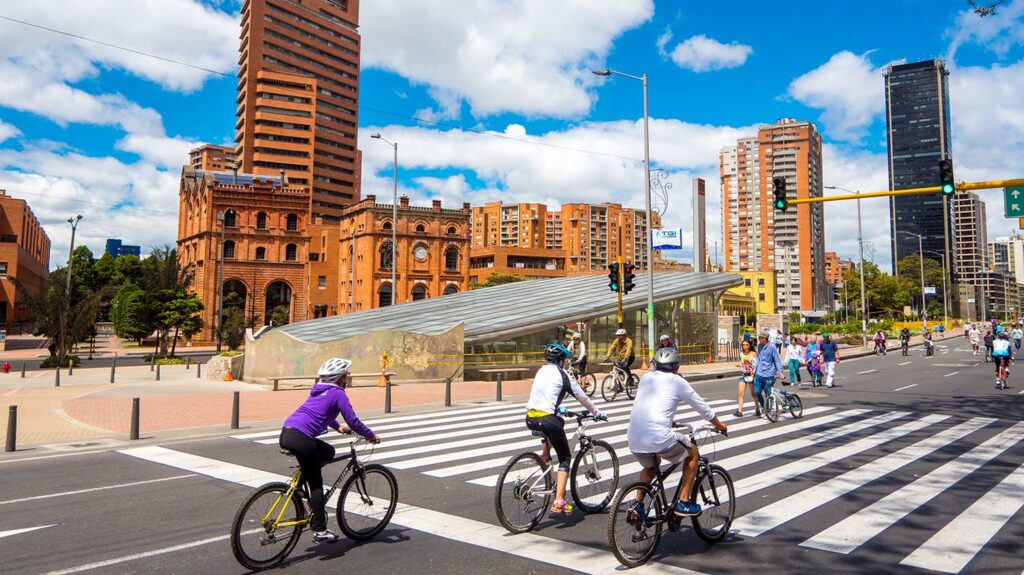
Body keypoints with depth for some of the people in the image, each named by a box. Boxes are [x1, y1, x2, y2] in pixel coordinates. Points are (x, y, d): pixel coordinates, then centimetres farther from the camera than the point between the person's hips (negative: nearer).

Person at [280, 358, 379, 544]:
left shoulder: (318, 390, 23)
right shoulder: (338, 393, 0)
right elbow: (353, 421, -3)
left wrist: (337, 426, 51)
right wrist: (371, 436, 10)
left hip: (286, 434, 8)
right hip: (301, 438, -8)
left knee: (328, 452, 26)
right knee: (316, 483, 3)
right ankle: (320, 530, 4)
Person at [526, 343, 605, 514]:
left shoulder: (541, 371, 18)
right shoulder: (562, 375, 0)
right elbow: (582, 397, 7)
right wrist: (597, 413, 21)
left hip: (530, 419, 6)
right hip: (546, 419, -6)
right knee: (565, 458, 7)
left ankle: (545, 455, 23)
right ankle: (559, 502, -4)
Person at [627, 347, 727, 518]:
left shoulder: (646, 378, 19)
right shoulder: (677, 381, 5)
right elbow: (702, 407, 15)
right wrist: (719, 425, 33)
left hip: (633, 439, 6)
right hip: (659, 438, -6)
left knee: (651, 467, 34)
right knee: (693, 453, 20)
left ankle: (637, 505, 20)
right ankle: (683, 503, 20)